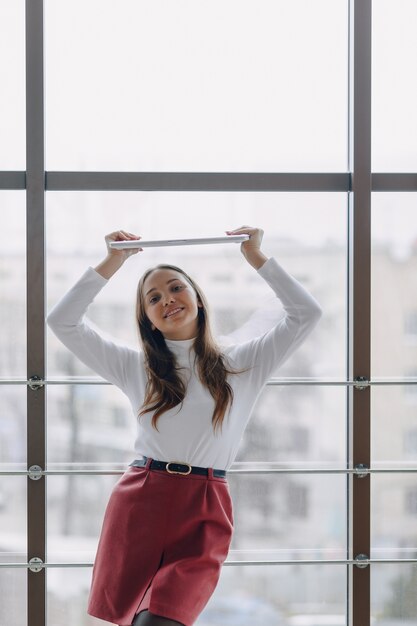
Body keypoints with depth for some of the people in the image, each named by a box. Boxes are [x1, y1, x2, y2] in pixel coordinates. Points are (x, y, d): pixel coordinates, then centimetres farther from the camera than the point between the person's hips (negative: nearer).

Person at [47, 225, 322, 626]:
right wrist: (112, 263, 6)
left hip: (205, 513, -2)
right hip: (138, 504, 2)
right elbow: (62, 322, 9)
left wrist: (256, 257, 7)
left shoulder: (242, 365, 13)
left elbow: (306, 314, 8)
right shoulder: (135, 367, 14)